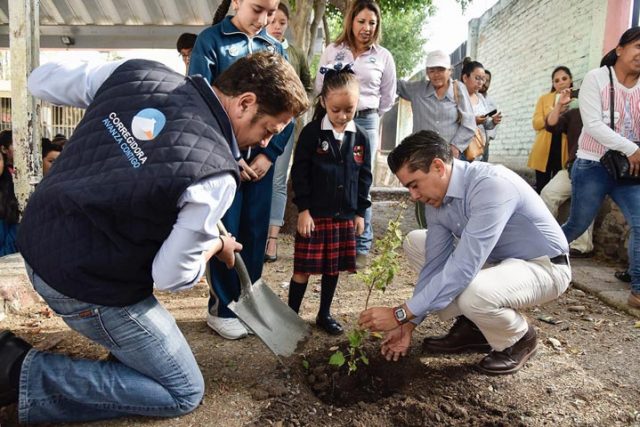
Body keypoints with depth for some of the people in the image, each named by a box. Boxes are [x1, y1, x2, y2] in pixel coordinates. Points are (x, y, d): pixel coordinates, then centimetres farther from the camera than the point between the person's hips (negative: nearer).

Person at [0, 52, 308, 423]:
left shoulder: (138, 71, -6)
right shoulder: (216, 174, -24)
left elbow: (41, 81, 10)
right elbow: (171, 277, -17)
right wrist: (217, 246, 4)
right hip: (89, 286, -7)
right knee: (184, 393, 9)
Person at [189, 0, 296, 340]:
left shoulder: (276, 49, 9)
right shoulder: (210, 40, -1)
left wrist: (270, 153, -5)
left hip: (261, 158, 4)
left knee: (256, 233, 8)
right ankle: (221, 309, 17)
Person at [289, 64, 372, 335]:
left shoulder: (360, 137, 4)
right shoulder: (312, 133, -7)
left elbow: (364, 177, 9)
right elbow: (299, 173, -8)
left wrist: (360, 212, 8)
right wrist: (303, 209, -11)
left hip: (345, 215, 4)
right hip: (314, 214, -4)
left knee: (334, 268, 14)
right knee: (304, 268, 2)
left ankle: (324, 314, 31)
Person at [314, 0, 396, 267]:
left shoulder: (383, 56, 8)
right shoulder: (332, 51, 8)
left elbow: (387, 97, 16)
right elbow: (320, 88, 13)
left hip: (366, 123, 0)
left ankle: (362, 247, 7)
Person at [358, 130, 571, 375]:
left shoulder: (492, 185, -33)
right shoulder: (435, 199, -8)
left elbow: (462, 269, -36)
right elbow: (434, 264, -2)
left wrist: (401, 314, -31)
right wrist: (409, 323, -3)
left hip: (543, 267, -8)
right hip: (498, 260, 8)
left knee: (472, 293, -37)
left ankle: (519, 339, -1)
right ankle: (471, 327, 8)